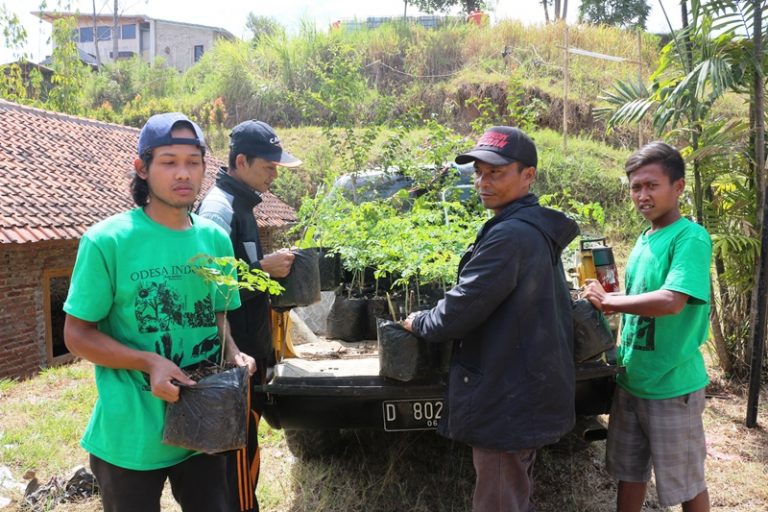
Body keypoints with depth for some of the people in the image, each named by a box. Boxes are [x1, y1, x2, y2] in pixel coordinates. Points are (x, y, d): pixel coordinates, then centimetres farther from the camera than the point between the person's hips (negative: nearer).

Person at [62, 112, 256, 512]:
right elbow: (77, 334, -10)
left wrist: (233, 354, -7)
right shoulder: (107, 240, -14)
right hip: (130, 437, -4)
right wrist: (148, 362, -24)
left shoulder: (215, 239, 0)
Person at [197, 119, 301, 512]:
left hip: (249, 348, 10)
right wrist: (264, 268, -23)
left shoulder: (241, 204, 13)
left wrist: (270, 267, 9)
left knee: (245, 443, 19)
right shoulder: (218, 206, -16)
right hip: (234, 353, -10)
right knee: (239, 449, -1)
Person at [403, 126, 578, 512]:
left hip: (508, 400, -10)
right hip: (530, 391, 10)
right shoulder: (538, 229, 9)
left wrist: (418, 323, -2)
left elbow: (462, 308, -22)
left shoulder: (510, 235, -23)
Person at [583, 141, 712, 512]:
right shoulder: (644, 239, 8)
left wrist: (607, 301, -19)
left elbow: (672, 301, -30)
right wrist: (609, 301, -1)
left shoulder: (691, 238, -17)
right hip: (631, 380, 7)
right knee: (628, 472, 19)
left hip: (672, 386, -7)